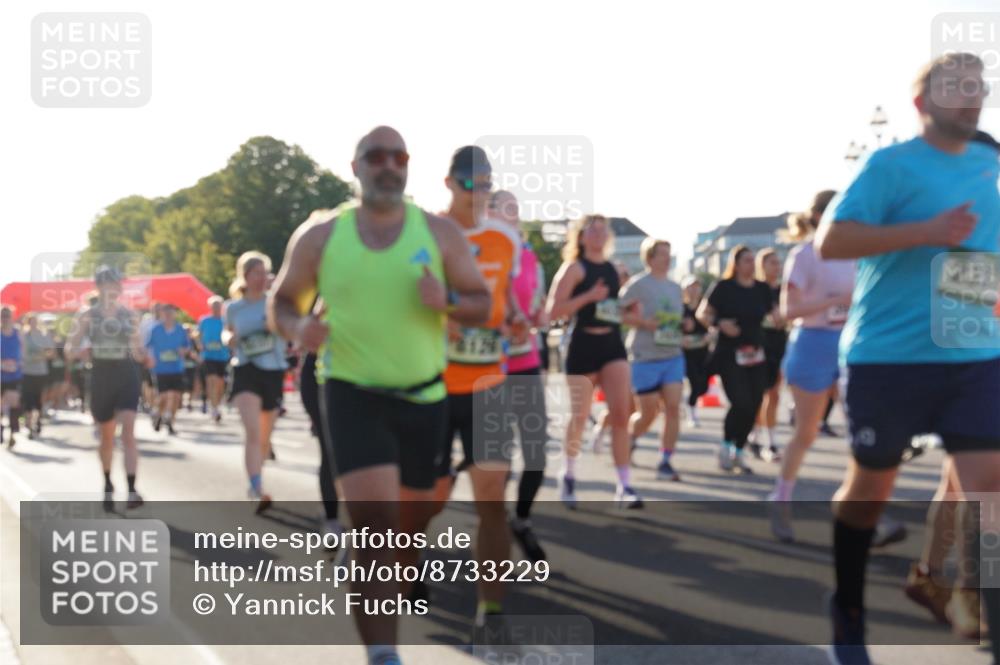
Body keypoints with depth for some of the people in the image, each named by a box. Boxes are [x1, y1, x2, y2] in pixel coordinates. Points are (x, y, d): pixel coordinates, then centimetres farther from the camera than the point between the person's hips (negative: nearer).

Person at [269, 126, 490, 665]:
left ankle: (386, 613, 42)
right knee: (374, 522, -18)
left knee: (412, 524, 14)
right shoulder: (319, 235, 0)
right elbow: (280, 303, 9)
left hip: (424, 398, 3)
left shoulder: (439, 232, 1)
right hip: (351, 393, -2)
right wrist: (299, 327, -14)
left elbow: (481, 304, 4)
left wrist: (446, 301, -18)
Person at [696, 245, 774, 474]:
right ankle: (726, 446, 9)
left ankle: (738, 452, 19)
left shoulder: (762, 289, 8)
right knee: (741, 403, -16)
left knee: (753, 405, 2)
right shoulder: (724, 287, -5)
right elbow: (702, 314, -3)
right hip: (730, 354, -5)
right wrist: (720, 323, -19)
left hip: (755, 356, 5)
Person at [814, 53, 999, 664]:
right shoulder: (891, 165, -7)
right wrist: (929, 231, -22)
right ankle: (848, 612, 32)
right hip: (890, 356, -5)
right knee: (871, 487, 9)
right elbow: (830, 241, -16)